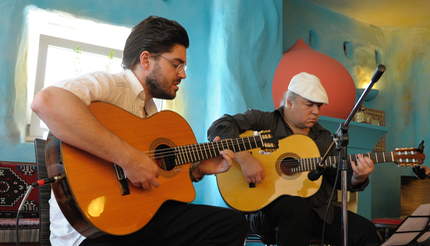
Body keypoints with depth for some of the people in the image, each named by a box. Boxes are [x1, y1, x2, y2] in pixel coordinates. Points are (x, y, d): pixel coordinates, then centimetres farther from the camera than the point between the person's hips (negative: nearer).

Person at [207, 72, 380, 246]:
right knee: (296, 206, -38)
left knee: (366, 232, -13)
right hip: (268, 207, -4)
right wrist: (244, 158, -27)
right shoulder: (264, 122, -1)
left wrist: (358, 179, -8)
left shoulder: (323, 137, 18)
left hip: (317, 210, 5)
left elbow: (340, 177, 15)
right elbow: (219, 128, -14)